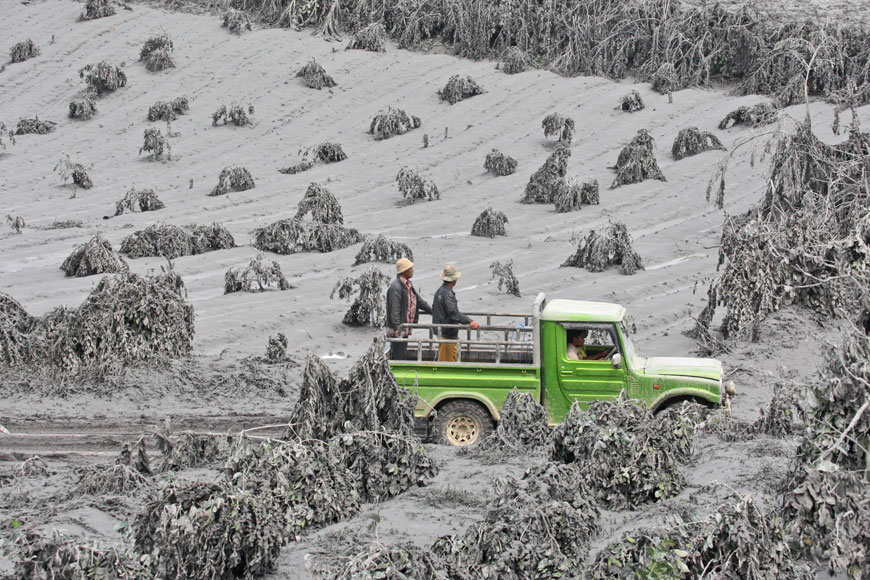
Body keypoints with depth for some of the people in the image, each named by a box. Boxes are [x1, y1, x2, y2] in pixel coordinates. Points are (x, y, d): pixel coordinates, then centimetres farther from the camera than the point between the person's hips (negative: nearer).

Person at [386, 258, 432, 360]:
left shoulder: (408, 285, 14)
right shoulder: (396, 287, -19)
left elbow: (419, 301, 25)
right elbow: (394, 310, -24)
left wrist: (433, 311, 27)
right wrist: (397, 328, -28)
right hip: (398, 330, -10)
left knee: (403, 353, 15)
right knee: (399, 355, -6)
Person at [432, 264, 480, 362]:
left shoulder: (439, 291, 14)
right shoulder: (447, 294, -19)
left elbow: (434, 309, 28)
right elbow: (454, 313, -31)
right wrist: (469, 322, -41)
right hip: (447, 333, -10)